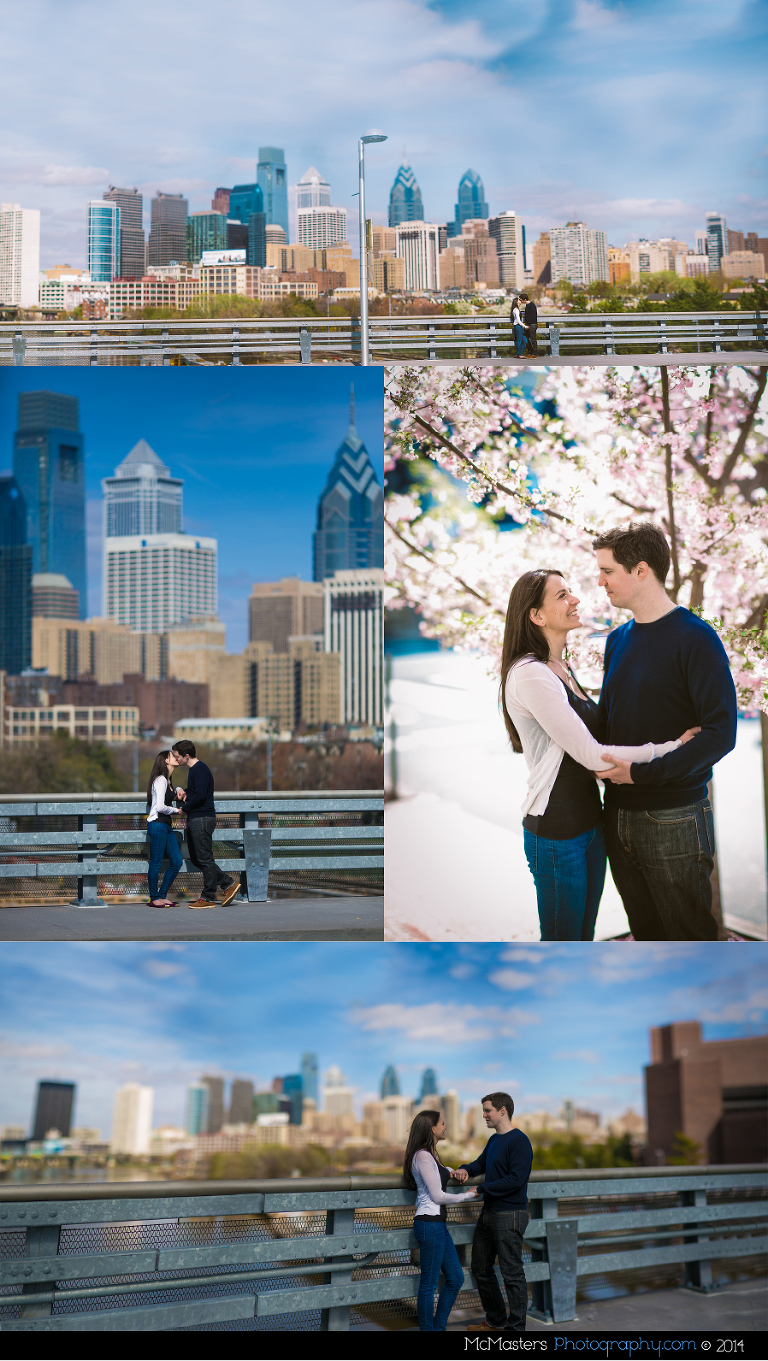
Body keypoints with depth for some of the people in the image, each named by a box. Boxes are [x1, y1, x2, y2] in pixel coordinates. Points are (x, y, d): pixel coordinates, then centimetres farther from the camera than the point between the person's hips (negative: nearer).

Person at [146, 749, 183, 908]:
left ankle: (162, 895, 15)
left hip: (167, 826, 10)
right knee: (156, 862, -3)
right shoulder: (160, 780, -12)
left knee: (176, 862, 7)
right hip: (157, 825, -10)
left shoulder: (167, 780, 17)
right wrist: (176, 810, -3)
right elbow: (160, 807, -19)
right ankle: (154, 898, 6)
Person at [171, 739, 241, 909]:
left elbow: (200, 795, -23)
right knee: (196, 859, 12)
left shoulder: (200, 769, -16)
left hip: (202, 819, -11)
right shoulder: (194, 769, 16)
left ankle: (208, 898, 2)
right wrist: (184, 791, 8)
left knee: (204, 859, -4)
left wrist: (185, 807, -10)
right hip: (194, 820, 11)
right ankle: (229, 884, 16)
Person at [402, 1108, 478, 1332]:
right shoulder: (423, 1156, -15)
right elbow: (437, 1196, -16)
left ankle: (439, 1327, 22)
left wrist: (453, 1171, 20)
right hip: (429, 1224, -10)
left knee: (455, 1278, 14)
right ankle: (427, 1329, 7)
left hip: (439, 1224, 10)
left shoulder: (431, 1154, 14)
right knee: (429, 1284, -1)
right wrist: (468, 1195, -5)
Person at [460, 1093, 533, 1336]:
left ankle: (516, 1327, 6)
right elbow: (481, 1163, 26)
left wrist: (482, 1189, -17)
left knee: (512, 1274, -2)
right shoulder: (494, 1140, 12)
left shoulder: (519, 1141, -16)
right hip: (488, 1214, 10)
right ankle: (496, 1321, 29)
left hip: (509, 1216, -10)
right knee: (481, 1269, 16)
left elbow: (516, 1180, -23)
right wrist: (466, 1169, 3)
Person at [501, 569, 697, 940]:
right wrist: (673, 747, -15)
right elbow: (591, 756, -20)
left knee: (585, 935, 16)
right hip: (557, 832, -9)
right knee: (562, 938, 4)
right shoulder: (529, 674, -19)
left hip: (590, 822, 9)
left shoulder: (563, 668, 12)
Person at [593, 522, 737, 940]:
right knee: (646, 935, 16)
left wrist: (640, 771, -20)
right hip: (619, 813, 6)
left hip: (674, 822, -6)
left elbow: (720, 733, -18)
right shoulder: (617, 640, 11)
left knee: (689, 937, 4)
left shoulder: (695, 638, -11)